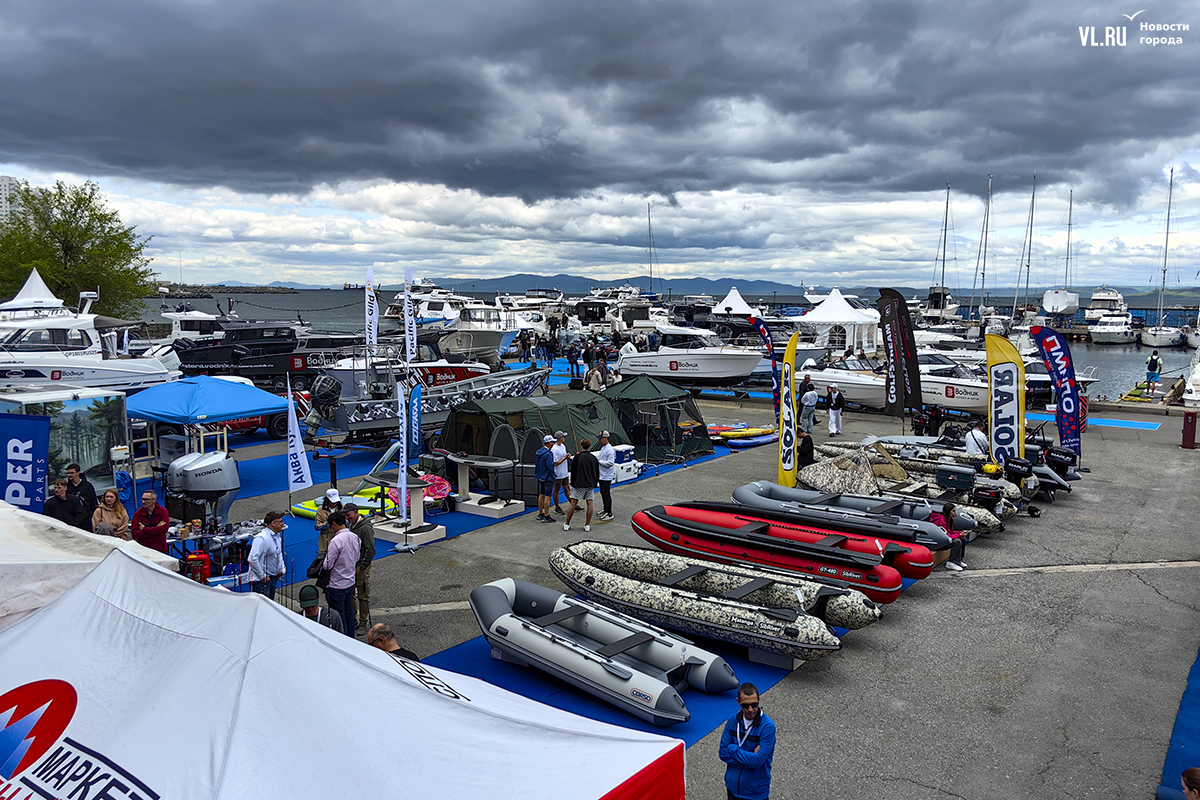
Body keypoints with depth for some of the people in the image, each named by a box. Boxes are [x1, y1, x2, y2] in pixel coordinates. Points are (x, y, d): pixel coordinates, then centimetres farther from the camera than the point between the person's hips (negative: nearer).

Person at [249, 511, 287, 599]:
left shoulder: (277, 536, 11)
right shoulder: (262, 538, -19)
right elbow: (253, 559, -25)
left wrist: (282, 569, 12)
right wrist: (263, 576, -19)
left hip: (273, 578, 9)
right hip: (261, 581, -9)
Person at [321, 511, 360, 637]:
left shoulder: (336, 541, -24)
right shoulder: (355, 537, -1)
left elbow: (327, 565, -19)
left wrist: (327, 553, -2)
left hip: (337, 585, -8)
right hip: (350, 582, 8)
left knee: (338, 616, 5)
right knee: (349, 612, 20)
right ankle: (350, 637, 31)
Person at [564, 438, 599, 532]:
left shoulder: (578, 456, -5)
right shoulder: (594, 457, 5)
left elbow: (573, 471, -2)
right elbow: (597, 472, 13)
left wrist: (572, 482, 8)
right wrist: (595, 483, 23)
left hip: (579, 484, -3)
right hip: (590, 484, 3)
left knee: (573, 503, 0)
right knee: (590, 503, 6)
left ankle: (567, 524, 6)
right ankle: (587, 525, 6)